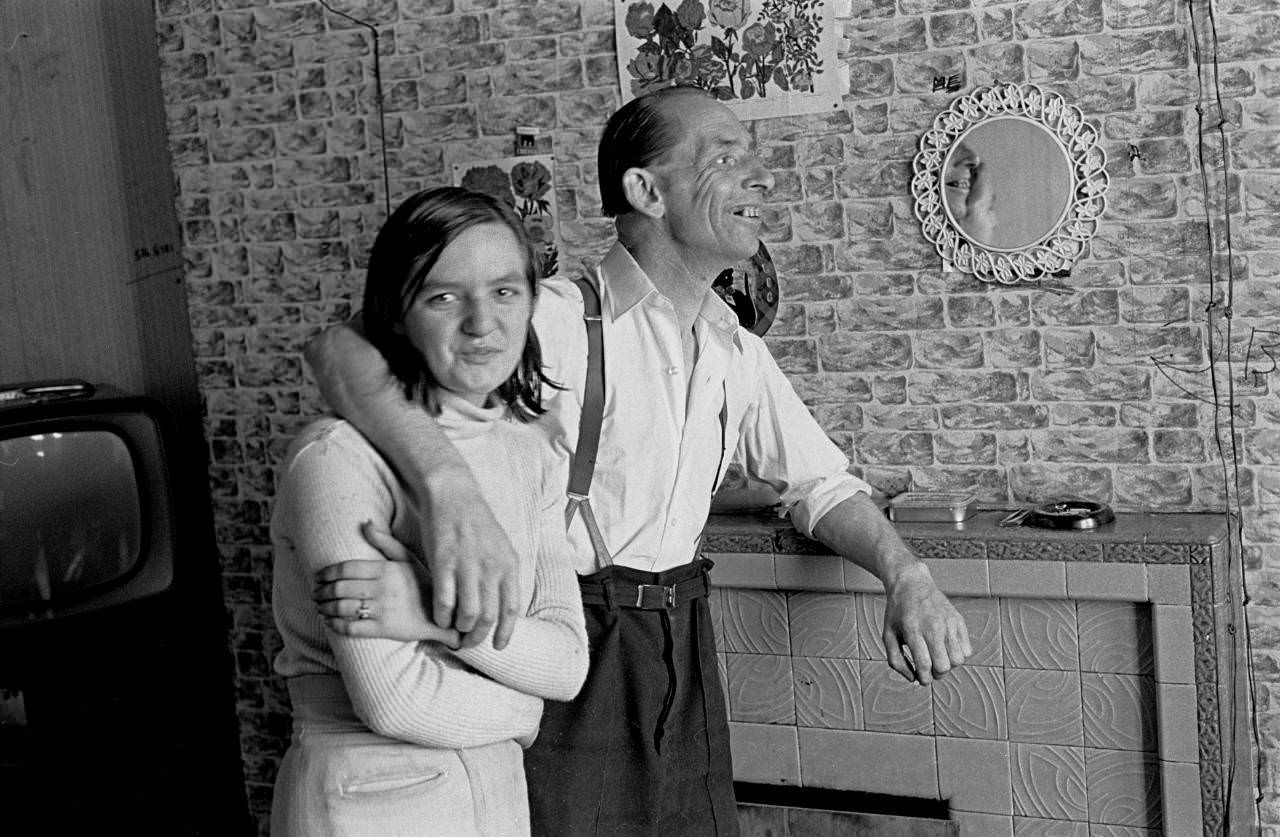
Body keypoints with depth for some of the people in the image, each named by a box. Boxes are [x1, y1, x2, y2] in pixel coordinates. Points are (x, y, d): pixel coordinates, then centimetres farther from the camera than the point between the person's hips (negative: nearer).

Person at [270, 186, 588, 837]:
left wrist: (442, 614, -22)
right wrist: (519, 705, -5)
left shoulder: (531, 455, 2)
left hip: (499, 785, 6)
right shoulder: (339, 456, -18)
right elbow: (393, 701, -21)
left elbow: (568, 662, -7)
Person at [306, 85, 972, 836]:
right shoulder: (562, 320, -17)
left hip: (683, 647, 7)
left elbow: (822, 483, 16)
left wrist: (906, 575, -3)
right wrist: (452, 488, -43)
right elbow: (342, 348, -27)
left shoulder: (739, 353, 8)